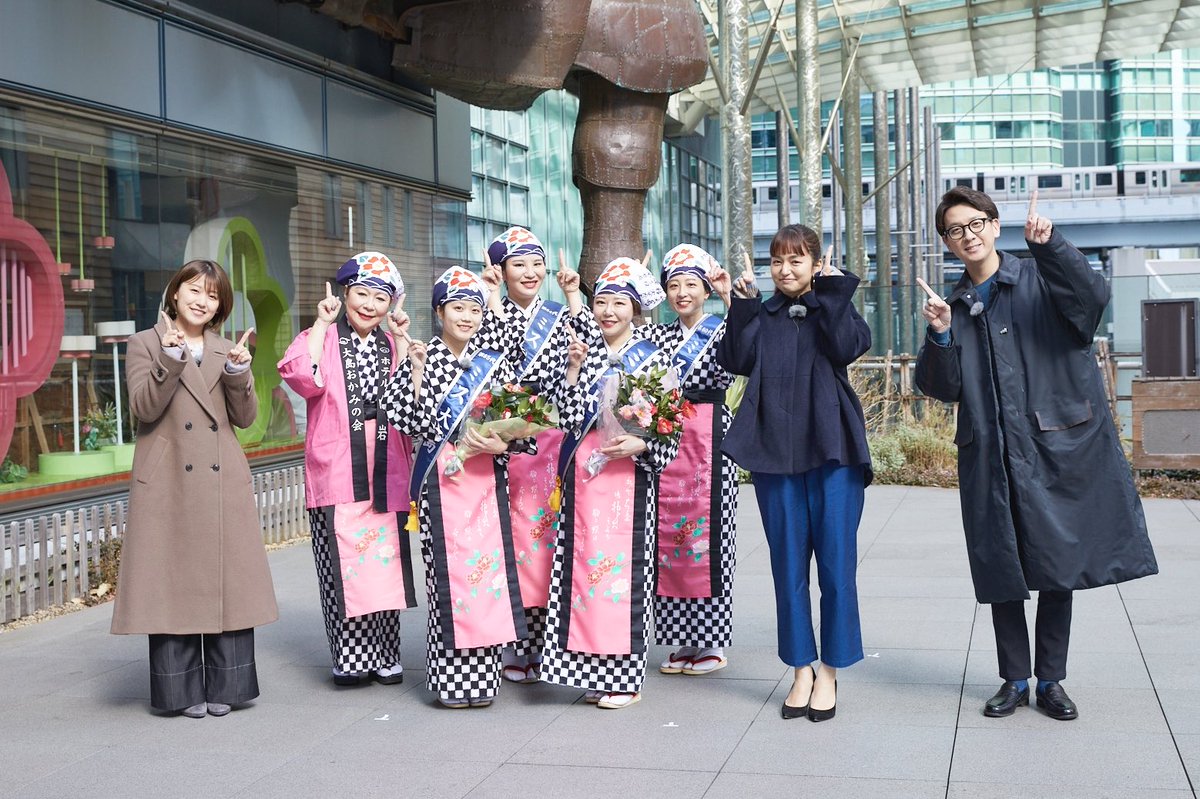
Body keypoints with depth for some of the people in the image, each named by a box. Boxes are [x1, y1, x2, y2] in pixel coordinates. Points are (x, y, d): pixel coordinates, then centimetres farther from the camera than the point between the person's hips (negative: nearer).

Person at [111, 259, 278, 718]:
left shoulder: (227, 351, 15)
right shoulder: (146, 345, 5)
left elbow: (245, 418, 7)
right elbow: (144, 408, -8)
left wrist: (238, 372, -9)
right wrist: (171, 357, -19)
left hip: (223, 483, 3)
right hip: (168, 482, -3)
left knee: (227, 582, 3)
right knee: (174, 583, -1)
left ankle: (224, 686, 12)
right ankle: (182, 690, 8)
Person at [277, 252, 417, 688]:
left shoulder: (393, 344, 15)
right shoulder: (322, 337, 5)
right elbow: (305, 380, -16)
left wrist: (401, 341, -2)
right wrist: (322, 324, -10)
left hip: (386, 470, 3)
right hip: (337, 471, -3)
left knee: (385, 562, 5)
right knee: (343, 564, -4)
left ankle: (384, 654, 15)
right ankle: (349, 656, 6)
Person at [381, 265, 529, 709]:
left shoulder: (494, 360, 8)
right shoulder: (424, 360, 1)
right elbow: (415, 424, -7)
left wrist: (500, 443, -11)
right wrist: (417, 372, -15)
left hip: (487, 477, 2)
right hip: (441, 481, -2)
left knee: (488, 563, 0)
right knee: (448, 569, -3)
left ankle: (482, 674, 11)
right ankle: (452, 677, 7)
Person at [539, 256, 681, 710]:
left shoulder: (653, 359, 1)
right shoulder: (584, 352, 12)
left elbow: (669, 429, -1)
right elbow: (567, 418, 2)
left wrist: (640, 444, -18)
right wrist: (573, 369, -6)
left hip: (627, 476, -4)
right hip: (582, 476, 4)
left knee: (623, 566, -4)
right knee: (585, 564, 3)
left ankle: (625, 676, 6)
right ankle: (595, 671, 13)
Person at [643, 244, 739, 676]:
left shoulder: (722, 329, 4)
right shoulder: (657, 334, 15)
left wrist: (731, 302, -21)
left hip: (709, 437, -4)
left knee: (707, 531, -4)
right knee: (668, 535, 4)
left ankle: (713, 642, 6)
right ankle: (684, 641, 13)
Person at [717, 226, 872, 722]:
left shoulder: (834, 307, 8)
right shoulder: (762, 317, 13)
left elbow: (846, 349, -12)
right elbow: (736, 361, -3)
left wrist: (830, 295, -9)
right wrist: (742, 305, -6)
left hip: (831, 451, -2)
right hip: (774, 453, 2)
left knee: (836, 563, 0)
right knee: (788, 565, 6)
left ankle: (829, 672, 11)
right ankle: (802, 668, 15)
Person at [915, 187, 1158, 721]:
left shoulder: (1040, 279, 2)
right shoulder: (954, 306, 12)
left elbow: (1093, 297, -20)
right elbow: (943, 389, 6)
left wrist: (1050, 246, -31)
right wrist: (940, 336, -10)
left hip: (1057, 447, -3)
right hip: (990, 455, 3)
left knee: (1059, 567, 3)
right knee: (1002, 573, 7)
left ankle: (1050, 680, 16)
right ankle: (1014, 680, 20)